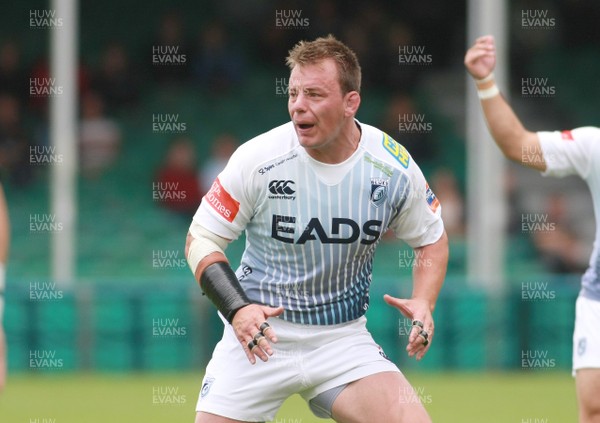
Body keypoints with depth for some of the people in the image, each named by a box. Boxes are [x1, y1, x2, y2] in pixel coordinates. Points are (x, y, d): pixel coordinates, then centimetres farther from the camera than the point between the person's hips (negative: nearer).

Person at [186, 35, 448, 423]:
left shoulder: (394, 167, -7)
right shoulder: (259, 158, -13)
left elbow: (432, 239, 10)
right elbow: (200, 240, -5)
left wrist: (423, 303, -9)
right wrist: (237, 309, -19)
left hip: (344, 337, 1)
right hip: (258, 333, -1)